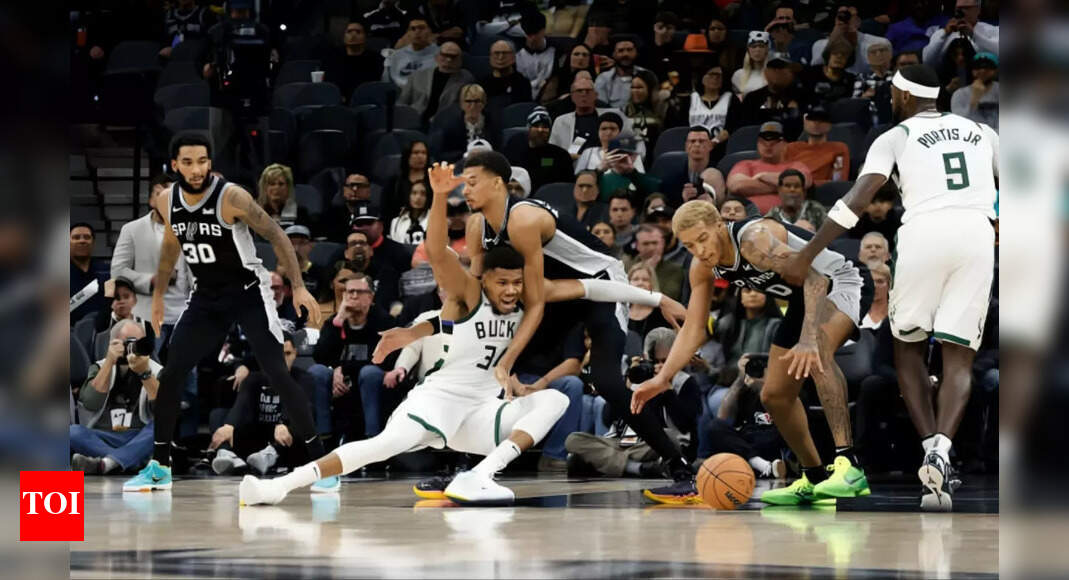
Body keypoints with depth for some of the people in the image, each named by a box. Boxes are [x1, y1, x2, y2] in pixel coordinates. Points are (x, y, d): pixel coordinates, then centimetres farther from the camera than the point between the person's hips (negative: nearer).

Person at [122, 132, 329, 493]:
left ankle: (320, 461, -8)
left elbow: (276, 236, -15)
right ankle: (159, 467, 13)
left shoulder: (231, 197, -22)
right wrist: (158, 295, 22)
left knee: (277, 374, -14)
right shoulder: (168, 201, -5)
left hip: (249, 293, -5)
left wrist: (299, 288, -19)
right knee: (170, 375, 1)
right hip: (207, 298, 6)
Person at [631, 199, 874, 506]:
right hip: (803, 298, 9)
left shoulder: (754, 239, -33)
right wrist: (662, 379, -12)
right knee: (774, 395, 9)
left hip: (842, 282, -9)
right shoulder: (703, 268, -7)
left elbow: (812, 276, -43)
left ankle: (849, 466, -41)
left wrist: (809, 340, -55)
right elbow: (693, 329, 1)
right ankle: (815, 479, 28)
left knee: (817, 353, -38)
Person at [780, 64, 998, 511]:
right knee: (958, 356, 4)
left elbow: (857, 199, -2)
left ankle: (930, 444, -1)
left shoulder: (895, 137, 11)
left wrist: (807, 255, -4)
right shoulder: (980, 133, 23)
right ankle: (941, 450, -20)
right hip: (978, 237, 2)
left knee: (908, 347, 17)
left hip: (923, 234, -2)